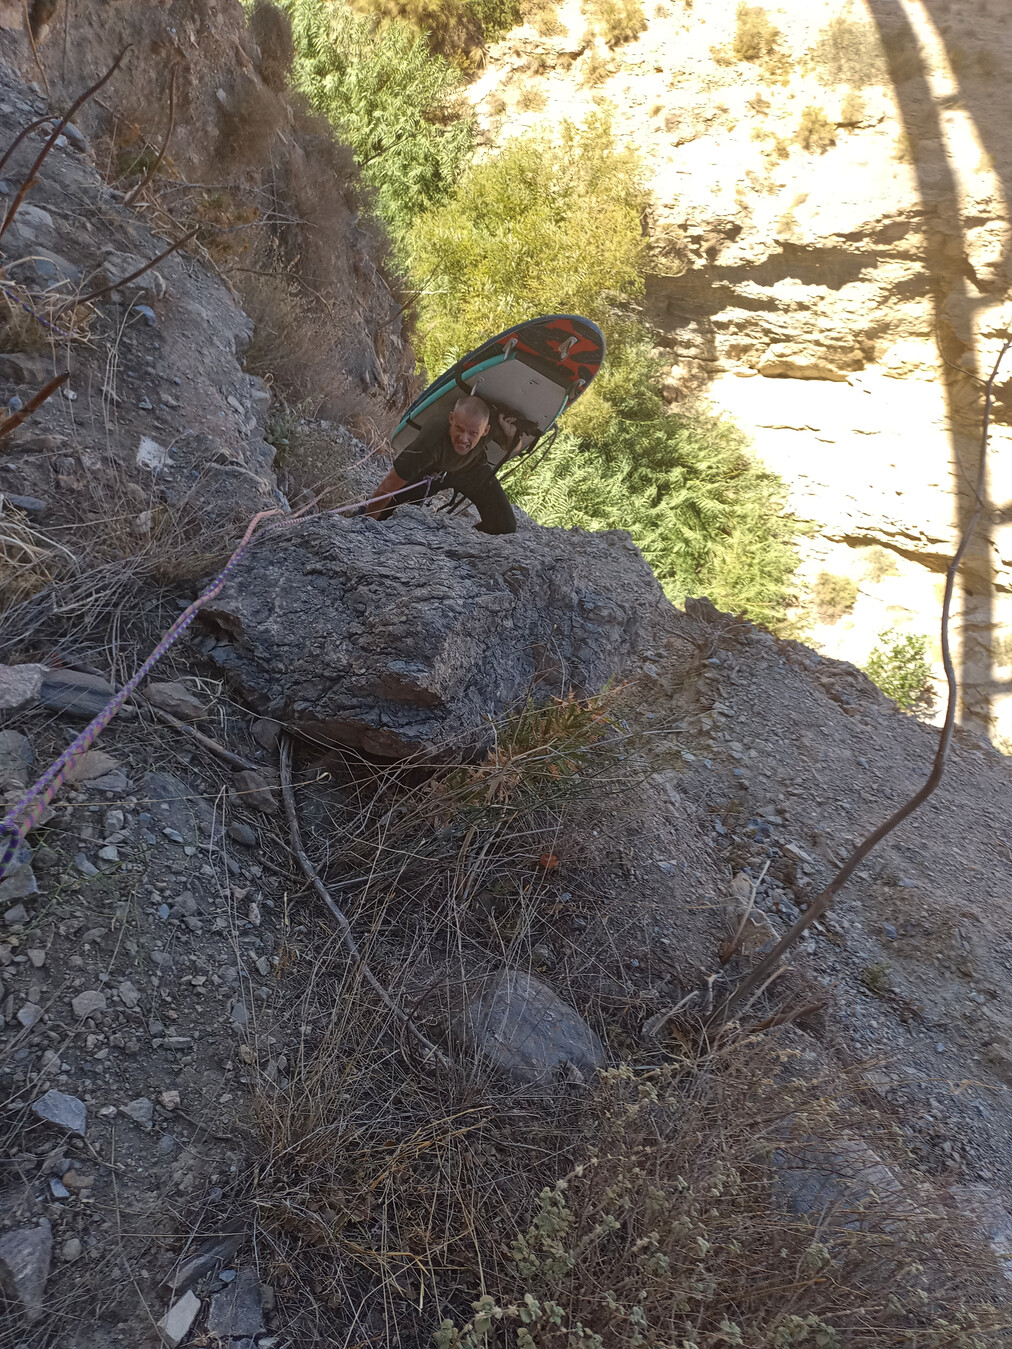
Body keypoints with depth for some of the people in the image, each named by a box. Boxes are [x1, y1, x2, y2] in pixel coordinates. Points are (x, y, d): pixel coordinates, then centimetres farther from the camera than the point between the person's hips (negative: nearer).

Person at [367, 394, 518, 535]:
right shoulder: (431, 441, -45)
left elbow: (509, 452, -11)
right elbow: (388, 487, -36)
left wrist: (512, 436, -34)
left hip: (473, 470, 3)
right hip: (431, 470, -2)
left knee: (507, 528, -7)